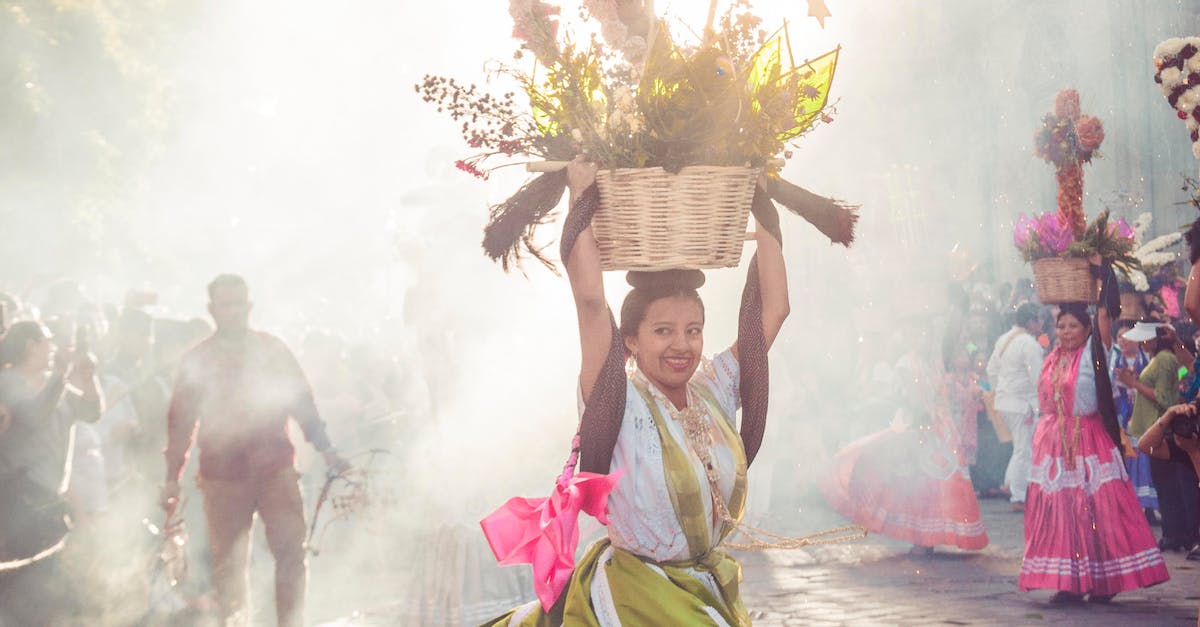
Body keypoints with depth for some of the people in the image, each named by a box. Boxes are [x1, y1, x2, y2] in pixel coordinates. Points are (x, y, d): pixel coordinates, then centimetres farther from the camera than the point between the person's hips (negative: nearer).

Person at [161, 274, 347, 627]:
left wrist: (326, 450, 8)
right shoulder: (198, 360, 8)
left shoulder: (272, 350, 9)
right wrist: (172, 477, 10)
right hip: (222, 475, 0)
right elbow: (181, 421, 11)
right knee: (228, 562, 1)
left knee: (291, 551, -10)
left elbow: (302, 402, 12)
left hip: (275, 468, 0)